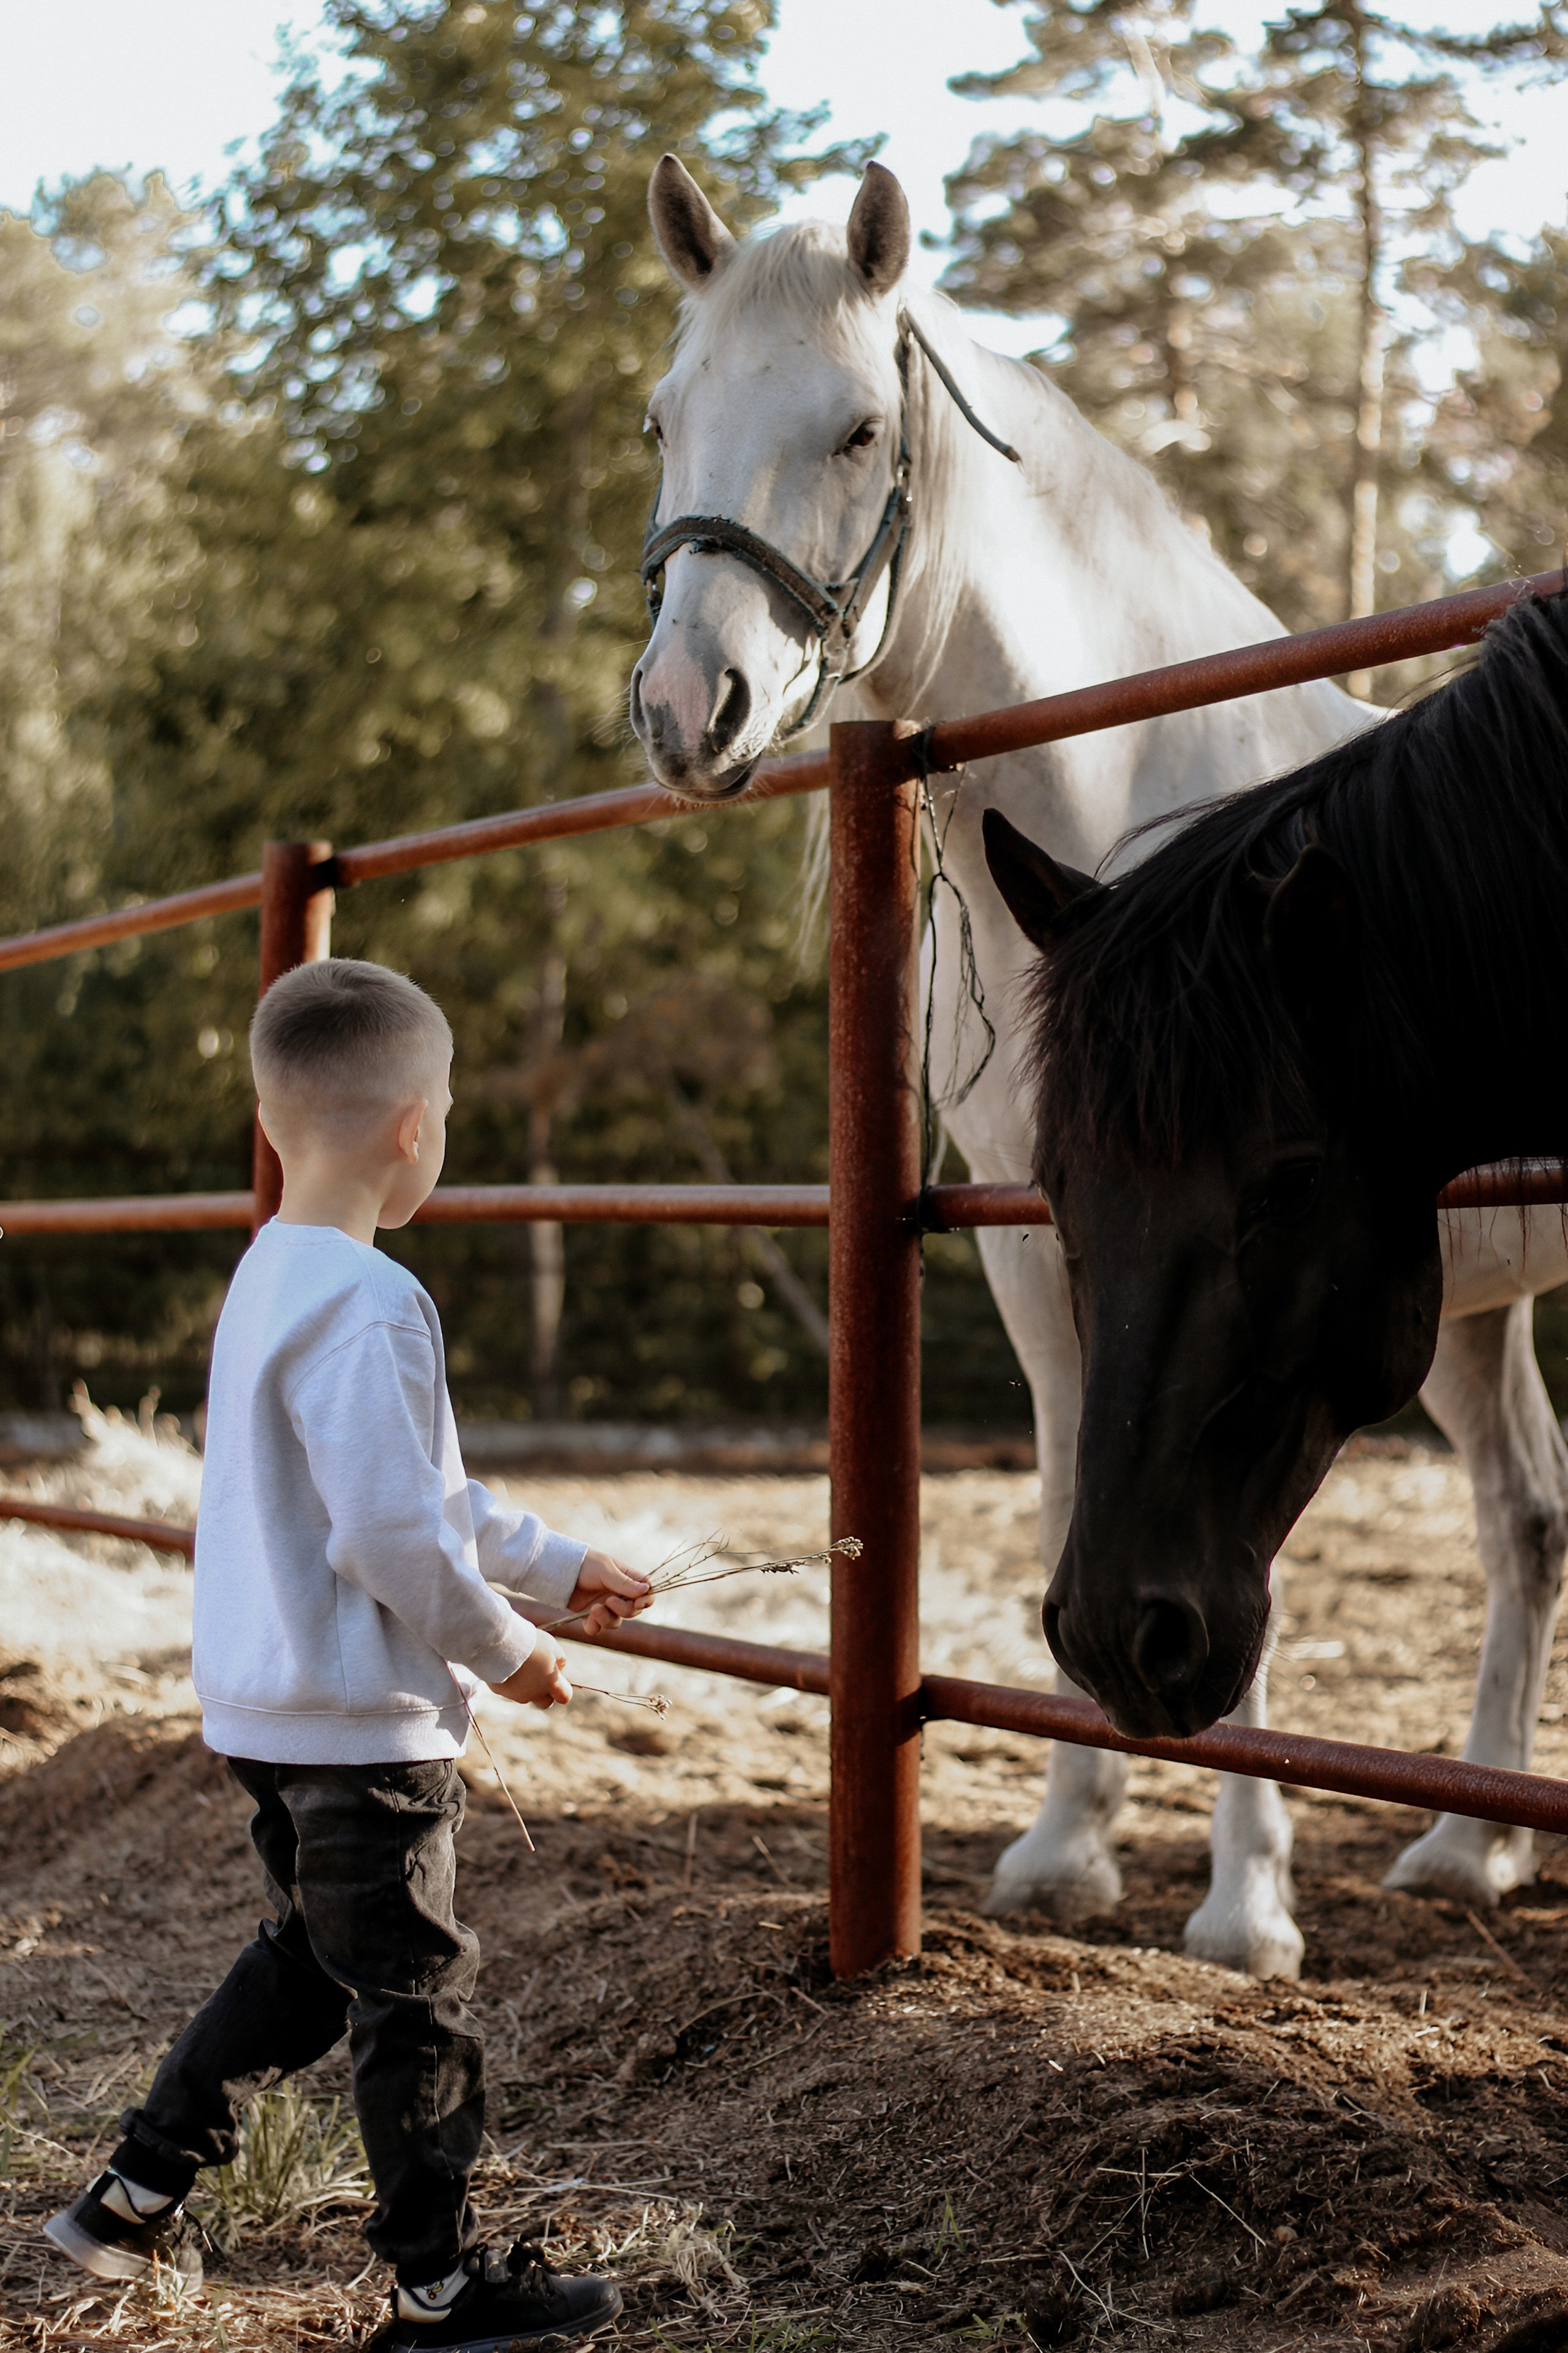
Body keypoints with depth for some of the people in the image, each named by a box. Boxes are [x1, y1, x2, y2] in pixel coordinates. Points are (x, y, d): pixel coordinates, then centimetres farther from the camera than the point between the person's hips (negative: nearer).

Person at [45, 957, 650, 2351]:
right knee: (416, 1989, 4)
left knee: (310, 1956, 23)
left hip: (265, 1711, 10)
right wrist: (506, 1648, -10)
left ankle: (138, 2196, 31)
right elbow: (396, 1532, -26)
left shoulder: (267, 1279, 9)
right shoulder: (368, 1307, -23)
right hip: (363, 1723, -10)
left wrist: (557, 1566, 22)